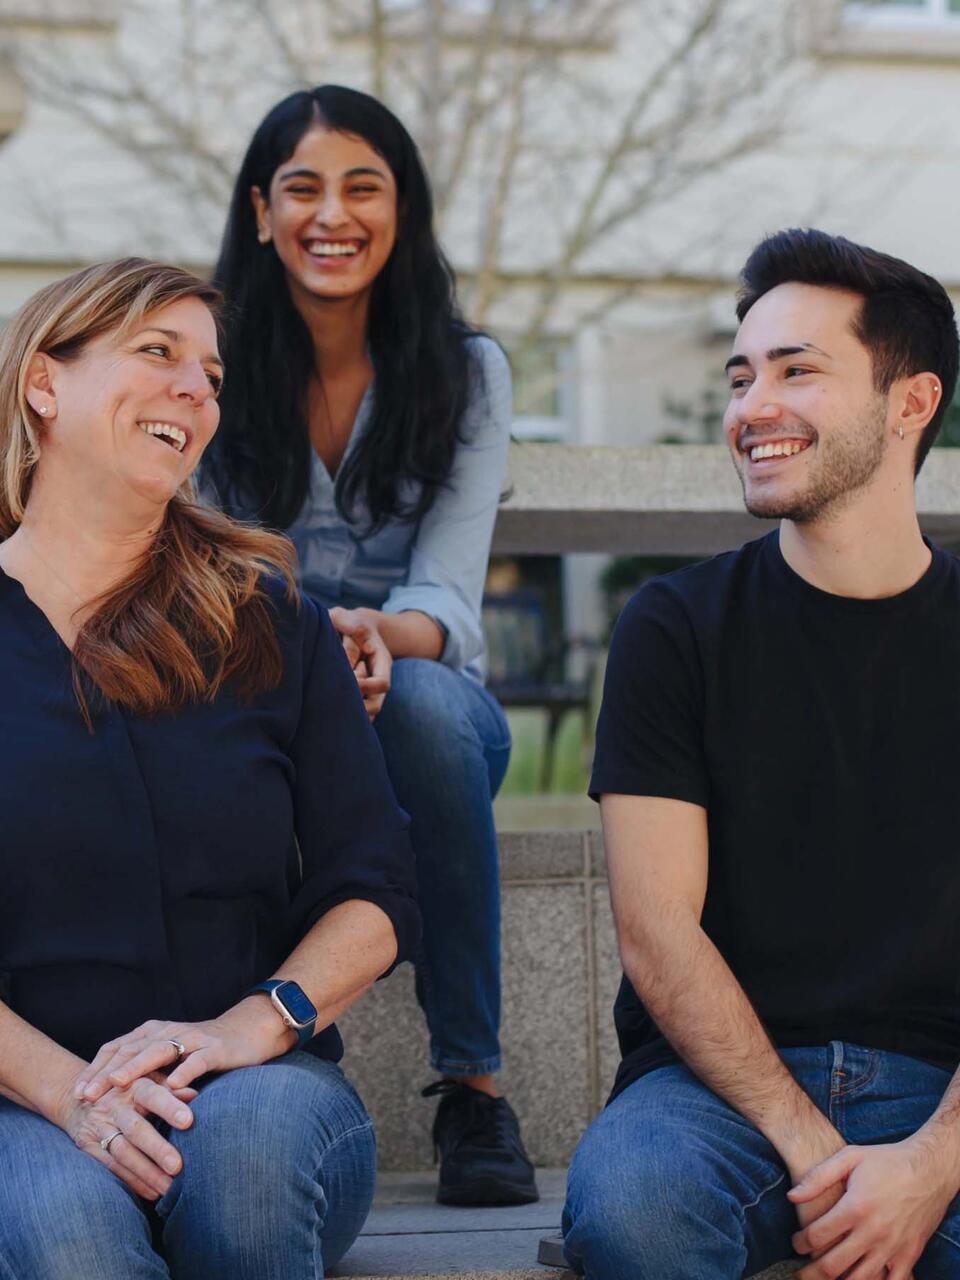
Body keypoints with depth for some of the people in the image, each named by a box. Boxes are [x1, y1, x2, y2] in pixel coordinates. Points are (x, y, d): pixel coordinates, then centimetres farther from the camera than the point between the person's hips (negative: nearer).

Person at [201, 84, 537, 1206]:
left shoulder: (465, 371, 0)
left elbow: (446, 600, -10)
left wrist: (378, 634, -36)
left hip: (423, 698, 0)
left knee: (423, 699, -37)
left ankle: (472, 1083, -30)